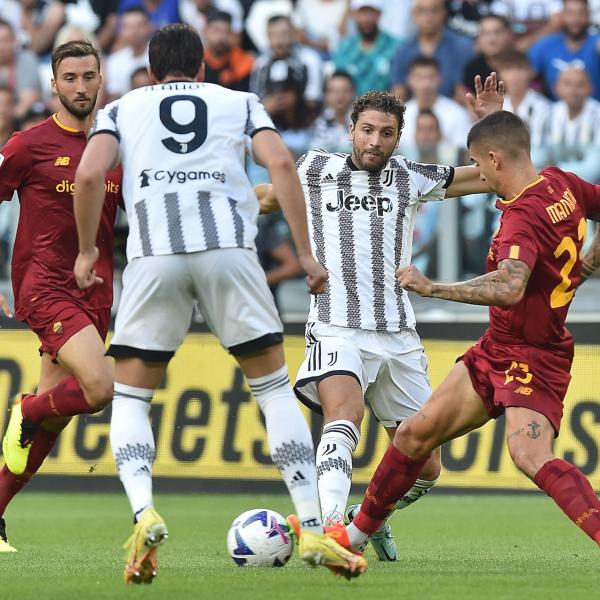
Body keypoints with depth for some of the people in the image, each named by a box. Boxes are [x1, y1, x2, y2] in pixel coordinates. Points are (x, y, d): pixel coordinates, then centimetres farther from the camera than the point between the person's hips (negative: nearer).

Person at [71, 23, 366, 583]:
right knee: (273, 386, 12)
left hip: (153, 256, 0)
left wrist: (86, 251, 17)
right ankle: (314, 532, 2)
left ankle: (144, 514, -14)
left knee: (129, 395, 12)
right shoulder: (239, 103, 23)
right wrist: (305, 253, 8)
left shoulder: (121, 108, 23)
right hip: (227, 247, 0)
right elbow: (280, 164, 6)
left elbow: (89, 174, 4)